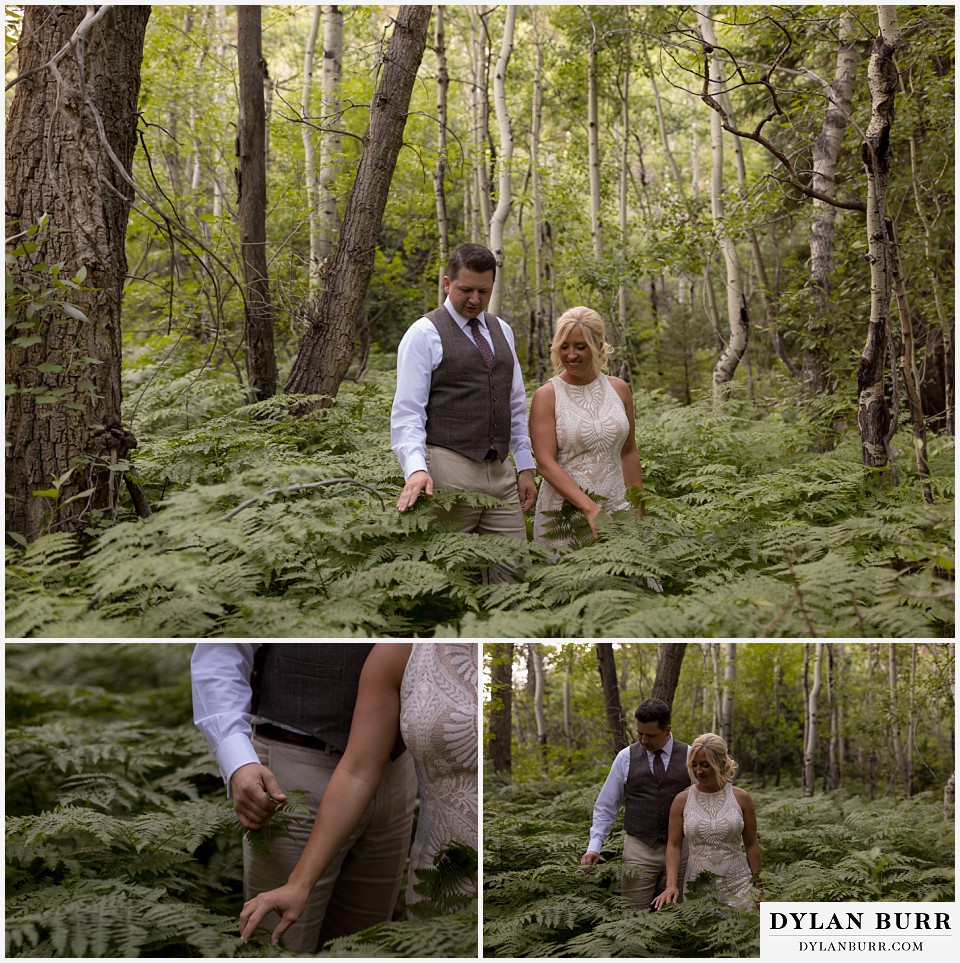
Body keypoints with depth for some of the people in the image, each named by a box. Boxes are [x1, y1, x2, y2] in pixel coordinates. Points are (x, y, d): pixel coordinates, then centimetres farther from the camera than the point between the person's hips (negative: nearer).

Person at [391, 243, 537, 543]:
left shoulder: (502, 331, 16)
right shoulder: (424, 334, -4)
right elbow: (407, 412, -10)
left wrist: (526, 466, 14)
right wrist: (416, 468, -25)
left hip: (500, 470, 6)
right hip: (449, 470, -6)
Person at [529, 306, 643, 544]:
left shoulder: (618, 389, 6)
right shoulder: (547, 396, -6)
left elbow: (628, 451, 12)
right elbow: (545, 463, -14)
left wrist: (638, 510, 10)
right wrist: (589, 508, -22)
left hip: (617, 507, 3)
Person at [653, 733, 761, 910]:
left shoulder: (741, 798, -1)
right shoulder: (682, 800, 0)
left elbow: (751, 844, 5)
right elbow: (674, 845, -1)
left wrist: (757, 886, 5)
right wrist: (671, 885, -13)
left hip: (738, 888, 0)